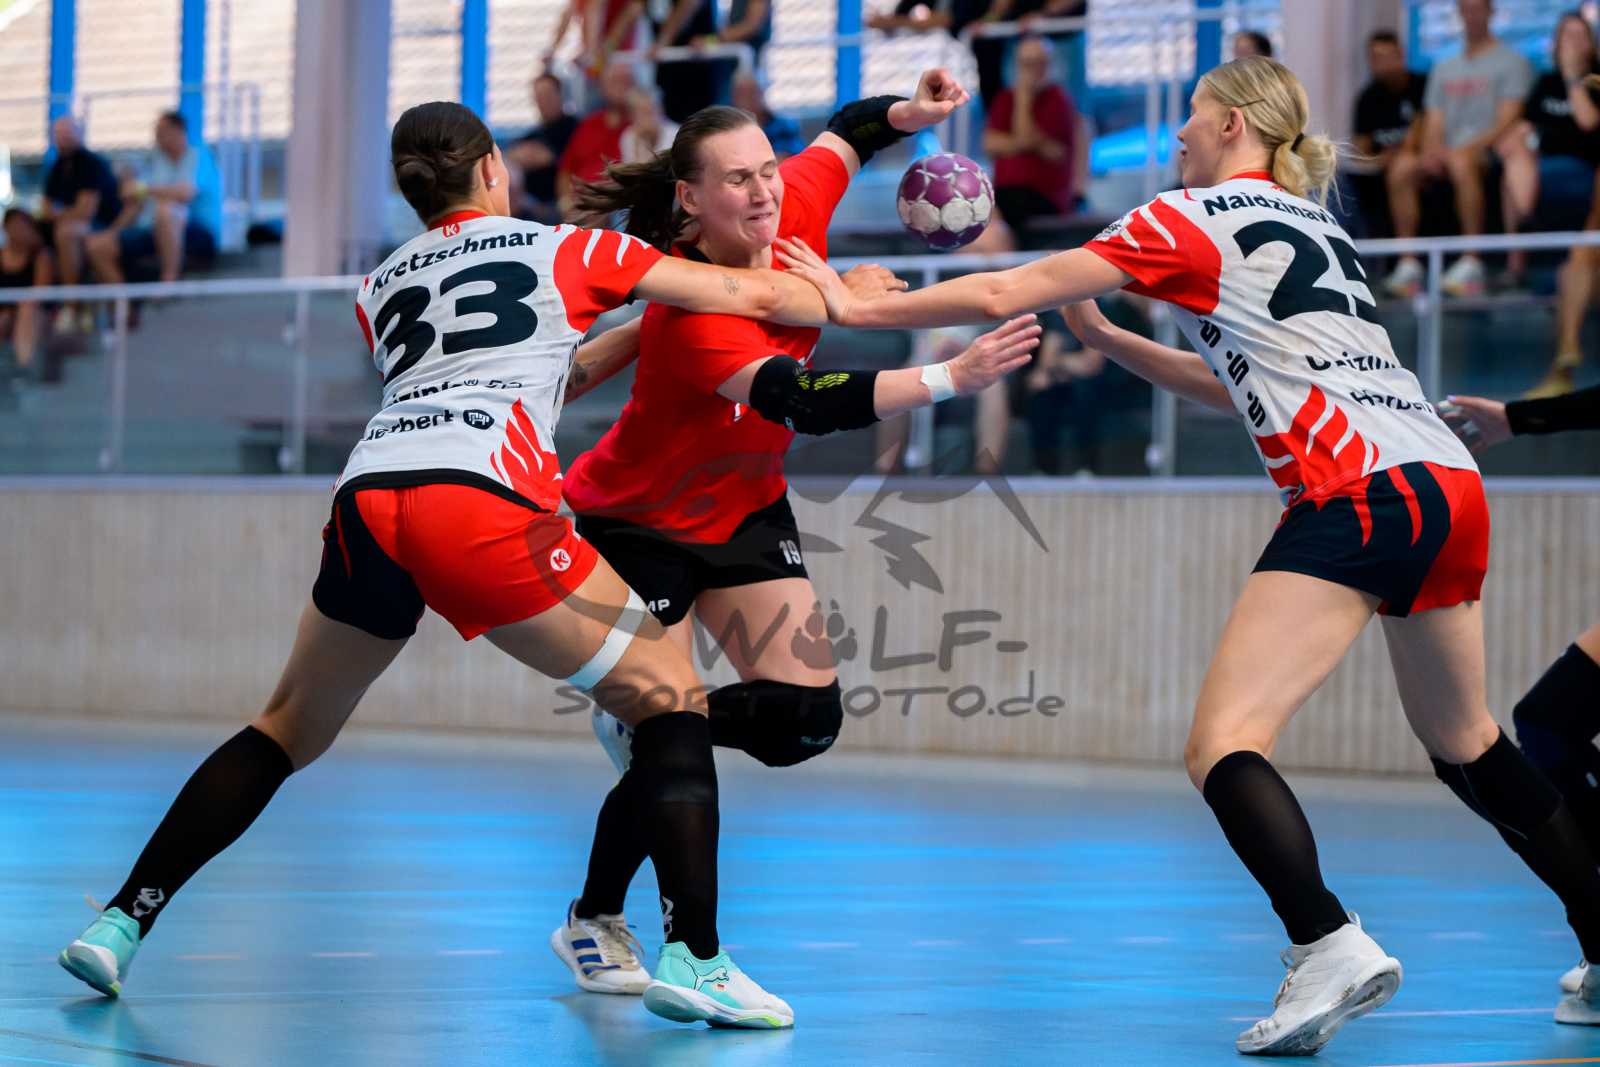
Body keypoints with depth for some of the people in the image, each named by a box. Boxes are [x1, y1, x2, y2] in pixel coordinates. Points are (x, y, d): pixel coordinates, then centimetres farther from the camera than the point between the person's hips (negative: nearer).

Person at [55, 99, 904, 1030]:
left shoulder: (379, 288, 30)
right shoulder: (565, 247, 19)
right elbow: (752, 296, 22)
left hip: (369, 494, 5)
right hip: (480, 502, -4)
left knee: (291, 729, 24)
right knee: (668, 698, 8)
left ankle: (122, 923, 19)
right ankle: (693, 958, -6)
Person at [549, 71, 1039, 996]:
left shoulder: (799, 207, -16)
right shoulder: (693, 313, -35)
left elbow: (847, 131, 7)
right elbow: (809, 404, -49)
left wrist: (912, 113, -15)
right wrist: (950, 379, -57)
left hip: (747, 509, 6)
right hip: (639, 524, -6)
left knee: (807, 717, -7)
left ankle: (648, 722, 20)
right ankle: (593, 923, 14)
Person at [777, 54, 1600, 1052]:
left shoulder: (1195, 219, 4)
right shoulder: (1318, 227, 25)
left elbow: (1003, 295, 4)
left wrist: (857, 305, 14)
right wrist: (1107, 337, 33)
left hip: (1362, 491, -8)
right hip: (1454, 483, 8)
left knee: (1223, 744, -12)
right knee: (1465, 744, 23)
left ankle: (1330, 946, -32)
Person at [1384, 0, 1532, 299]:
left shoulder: (1511, 61, 6)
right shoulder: (1445, 69, 25)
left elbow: (1507, 122, -6)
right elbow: (1434, 122, 17)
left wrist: (1469, 147, -19)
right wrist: (1431, 150, -7)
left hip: (1490, 154, -5)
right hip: (1446, 155, 6)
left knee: (1461, 162, -40)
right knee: (1402, 167, -24)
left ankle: (1471, 263, -42)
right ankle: (1408, 265, -27)